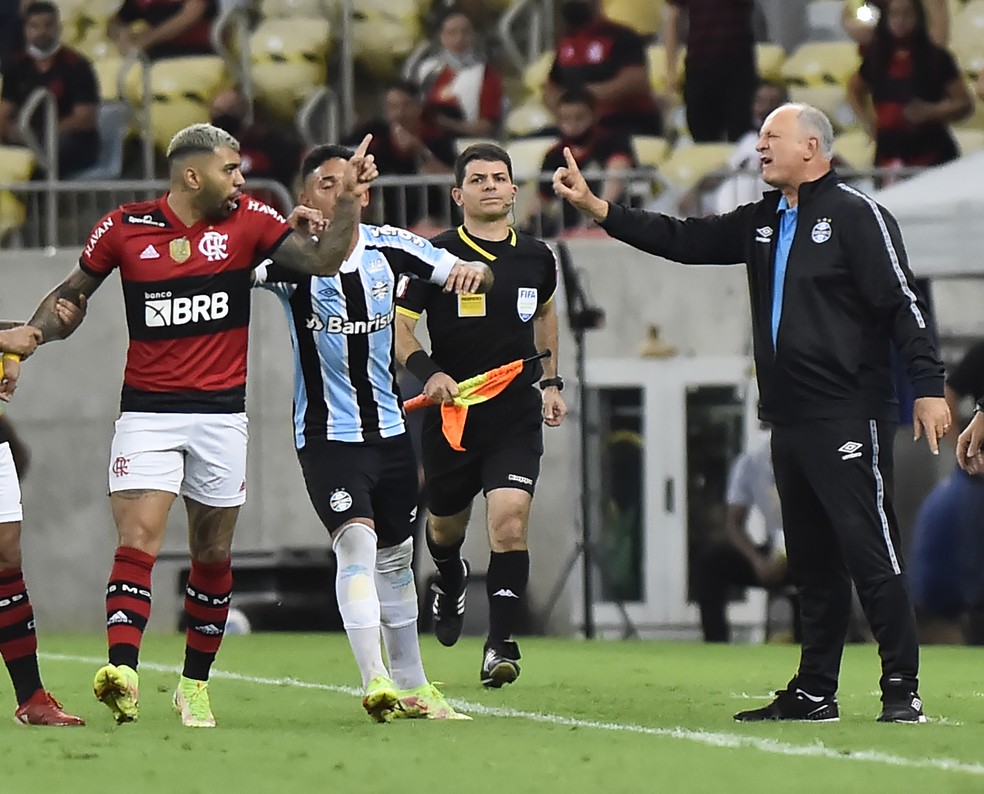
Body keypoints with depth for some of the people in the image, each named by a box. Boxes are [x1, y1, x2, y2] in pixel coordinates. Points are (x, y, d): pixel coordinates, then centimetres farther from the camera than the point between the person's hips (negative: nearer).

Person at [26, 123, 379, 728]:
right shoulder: (126, 228, -1)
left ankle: (195, 684, 22)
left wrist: (351, 201, -20)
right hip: (148, 411, -2)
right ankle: (122, 675, -29)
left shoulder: (248, 220, -1)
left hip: (221, 412, 2)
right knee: (137, 541, -17)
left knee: (213, 555, 8)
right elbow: (70, 295, 11)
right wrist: (29, 335, -5)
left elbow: (323, 261, -9)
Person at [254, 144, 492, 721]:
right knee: (357, 542, -22)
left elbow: (467, 274, 7)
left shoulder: (388, 247, -1)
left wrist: (474, 271, -18)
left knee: (395, 557, 15)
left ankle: (412, 687, 28)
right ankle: (375, 681, -27)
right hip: (327, 432, -5)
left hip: (390, 428, 5)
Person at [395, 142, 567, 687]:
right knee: (446, 525, 17)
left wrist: (551, 381, 21)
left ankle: (500, 644, -14)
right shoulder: (435, 257, -6)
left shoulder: (535, 258, 5)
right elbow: (397, 326, -4)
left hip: (517, 415, 1)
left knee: (510, 523, -17)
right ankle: (450, 583, 53)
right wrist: (427, 372, -20)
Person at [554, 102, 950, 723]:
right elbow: (684, 240, 22)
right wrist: (595, 207, 17)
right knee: (812, 561, 11)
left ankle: (903, 690, -10)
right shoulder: (763, 223, 17)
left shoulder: (857, 215, -6)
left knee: (870, 552, -10)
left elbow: (903, 301, -11)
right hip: (790, 418, 8)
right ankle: (814, 691, 15)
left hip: (849, 416, -8)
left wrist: (929, 387, -18)